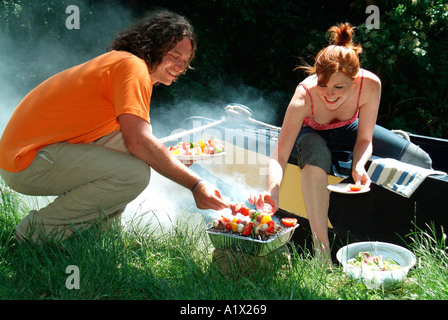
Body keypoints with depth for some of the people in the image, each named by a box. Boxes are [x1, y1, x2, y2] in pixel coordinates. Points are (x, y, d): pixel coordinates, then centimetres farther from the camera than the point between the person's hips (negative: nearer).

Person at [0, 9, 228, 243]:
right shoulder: (132, 66, -14)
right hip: (29, 162, -10)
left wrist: (172, 158, 3)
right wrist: (195, 184, -22)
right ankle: (38, 230, -10)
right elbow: (138, 141, -26)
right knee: (135, 174, -24)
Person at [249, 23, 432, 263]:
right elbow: (279, 155, -43)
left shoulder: (370, 85, -33)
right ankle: (321, 249, -38)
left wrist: (359, 165, -41)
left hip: (348, 129, 3)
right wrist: (272, 190, -62)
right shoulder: (304, 96, -39)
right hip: (312, 133, -3)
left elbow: (364, 139, -20)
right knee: (316, 153, -42)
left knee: (420, 162, -9)